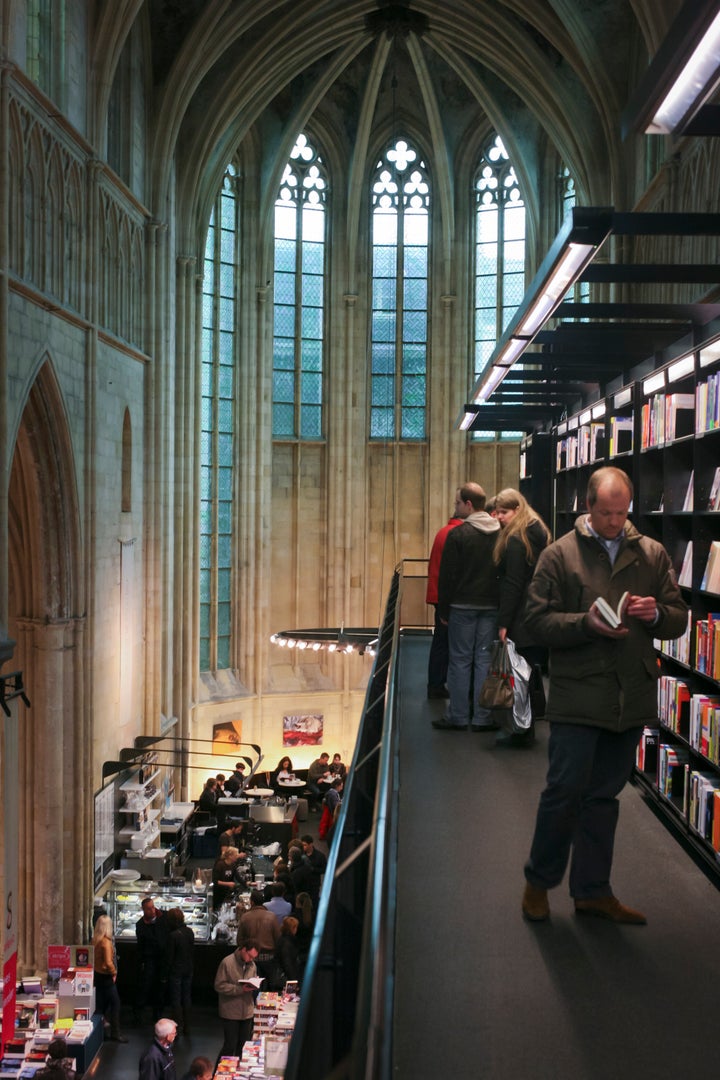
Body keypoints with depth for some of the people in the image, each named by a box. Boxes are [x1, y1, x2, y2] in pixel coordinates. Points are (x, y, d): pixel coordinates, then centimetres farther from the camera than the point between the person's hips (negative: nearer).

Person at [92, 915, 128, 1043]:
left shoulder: (95, 941, 2)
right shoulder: (106, 942, -21)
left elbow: (93, 958, 10)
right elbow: (108, 962, -26)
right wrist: (114, 972, -9)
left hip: (97, 975, 8)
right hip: (106, 977, -8)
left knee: (101, 1004, 17)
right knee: (115, 1003, 1)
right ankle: (115, 1033, 5)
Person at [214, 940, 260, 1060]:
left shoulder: (252, 964, 4)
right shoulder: (227, 963, -14)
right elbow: (219, 986, -15)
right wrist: (240, 989, -23)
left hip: (247, 1011, 6)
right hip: (231, 1013, -6)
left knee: (244, 1045, 13)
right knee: (230, 1046, 0)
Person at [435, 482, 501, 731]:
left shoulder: (458, 534, -11)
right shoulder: (501, 533, 3)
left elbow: (446, 575, -9)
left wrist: (443, 610, -1)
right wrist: (501, 606, 14)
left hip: (462, 606, -4)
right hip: (491, 606, 4)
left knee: (460, 659, 4)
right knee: (484, 658, 8)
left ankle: (458, 716, 8)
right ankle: (482, 717, 9)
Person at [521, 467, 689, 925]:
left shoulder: (653, 554, 8)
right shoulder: (560, 554, -2)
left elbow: (679, 619, 9)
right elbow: (538, 619, -7)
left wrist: (657, 613, -13)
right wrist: (587, 624, -21)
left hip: (632, 698, 4)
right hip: (577, 695, -3)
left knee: (604, 796, 14)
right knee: (565, 791, 0)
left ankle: (593, 890, 26)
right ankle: (539, 882, 21)